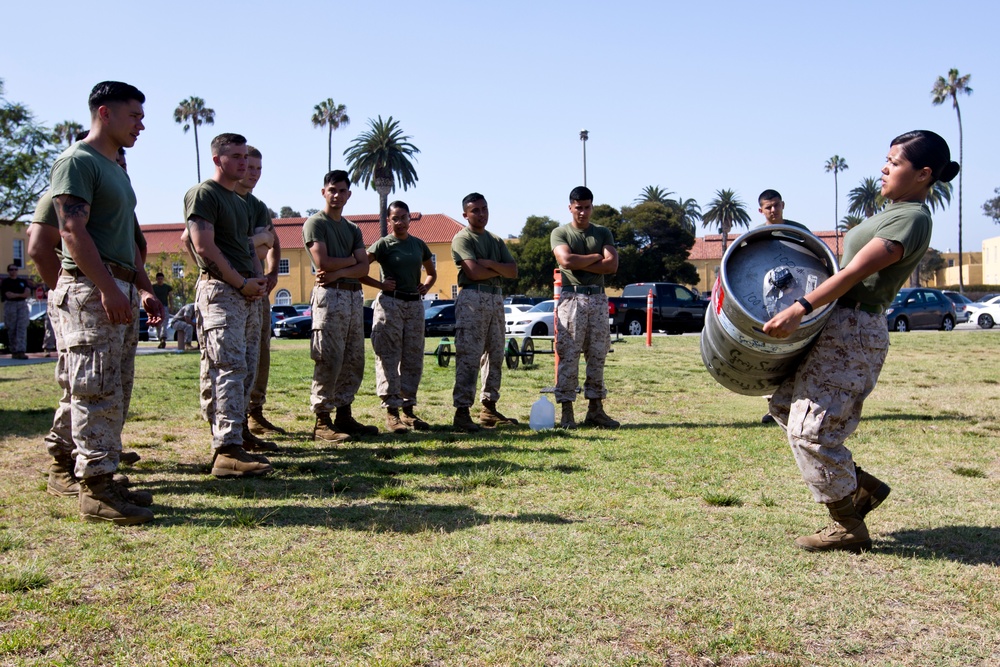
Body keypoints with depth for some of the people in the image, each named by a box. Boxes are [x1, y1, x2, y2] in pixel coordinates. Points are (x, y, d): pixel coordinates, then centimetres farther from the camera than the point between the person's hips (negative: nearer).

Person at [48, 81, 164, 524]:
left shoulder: (116, 169, 22)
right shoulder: (77, 161, -7)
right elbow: (73, 230, -17)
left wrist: (144, 288, 17)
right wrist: (107, 288, -22)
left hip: (120, 290, 10)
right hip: (91, 290, -10)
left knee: (115, 393, 11)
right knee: (96, 392, -8)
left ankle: (103, 479, 17)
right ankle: (95, 489, -4)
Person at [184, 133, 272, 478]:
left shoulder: (240, 202, 24)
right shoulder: (204, 194, -4)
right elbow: (204, 246, -14)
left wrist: (259, 279, 6)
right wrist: (242, 282, -14)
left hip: (246, 294, 9)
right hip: (220, 291, -9)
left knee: (245, 371, 7)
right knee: (229, 369, -15)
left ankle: (230, 440, 12)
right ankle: (227, 451, -18)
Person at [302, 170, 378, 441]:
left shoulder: (353, 229, 21)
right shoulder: (316, 223, 2)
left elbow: (364, 268, 7)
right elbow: (322, 262, -12)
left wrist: (338, 272, -10)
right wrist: (351, 260, 2)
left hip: (354, 295, 7)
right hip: (330, 295, -7)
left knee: (354, 360, 6)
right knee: (329, 360, -11)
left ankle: (344, 415, 13)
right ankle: (322, 421, -8)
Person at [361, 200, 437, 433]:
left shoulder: (419, 245, 12)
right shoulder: (383, 244, -2)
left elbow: (432, 272, 25)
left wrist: (426, 286, 7)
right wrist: (380, 284, -11)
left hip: (415, 304, 5)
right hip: (390, 303, -5)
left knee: (413, 360, 6)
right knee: (388, 359, -6)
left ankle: (408, 410, 14)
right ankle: (391, 411, -2)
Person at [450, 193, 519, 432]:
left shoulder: (496, 241, 19)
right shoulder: (462, 239, -2)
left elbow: (513, 271, 7)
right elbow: (474, 272, -16)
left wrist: (490, 264, -9)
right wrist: (499, 270, -1)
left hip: (496, 298, 8)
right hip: (472, 298, -8)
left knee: (495, 355, 9)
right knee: (468, 356, -12)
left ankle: (489, 407, 17)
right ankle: (462, 411, -13)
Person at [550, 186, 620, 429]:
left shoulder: (603, 233, 13)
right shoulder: (560, 233, 4)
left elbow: (612, 265, -2)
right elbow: (566, 260, -14)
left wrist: (579, 263, -8)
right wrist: (596, 257, -3)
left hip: (598, 299, 3)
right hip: (572, 298, -3)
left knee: (598, 356, 4)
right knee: (568, 357, -6)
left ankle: (595, 409, 10)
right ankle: (566, 412, -3)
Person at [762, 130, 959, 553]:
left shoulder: (911, 220, -14)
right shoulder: (894, 212, 16)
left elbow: (856, 272, -24)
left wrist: (800, 309, -31)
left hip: (854, 334, -10)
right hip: (836, 327, 10)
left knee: (811, 428, -9)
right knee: (785, 404, 15)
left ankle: (848, 528, 7)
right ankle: (862, 486, 21)